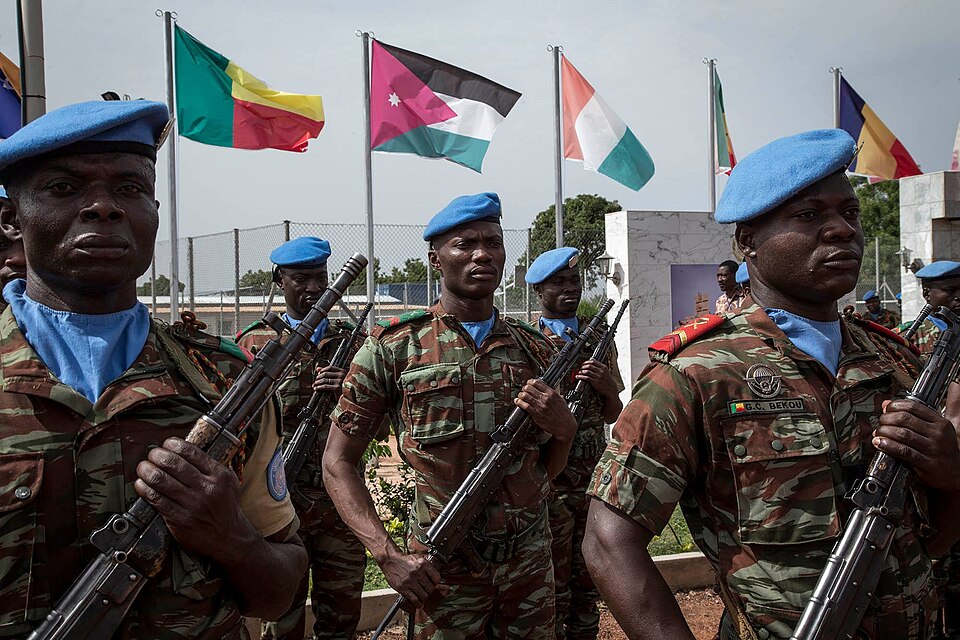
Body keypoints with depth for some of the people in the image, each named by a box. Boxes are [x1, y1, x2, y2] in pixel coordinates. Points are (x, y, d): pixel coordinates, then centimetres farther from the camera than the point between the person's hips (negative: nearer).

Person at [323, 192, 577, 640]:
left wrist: (564, 428, -11)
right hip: (443, 569, -3)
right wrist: (388, 556, -16)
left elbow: (548, 470, 11)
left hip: (531, 561, 4)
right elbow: (337, 463, -5)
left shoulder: (535, 350, 4)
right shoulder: (392, 349, -8)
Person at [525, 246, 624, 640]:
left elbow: (613, 415, 12)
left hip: (595, 479, 4)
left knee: (588, 581, 15)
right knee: (553, 586, 5)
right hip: (547, 481, -4)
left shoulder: (599, 337, 10)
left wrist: (607, 387, -10)